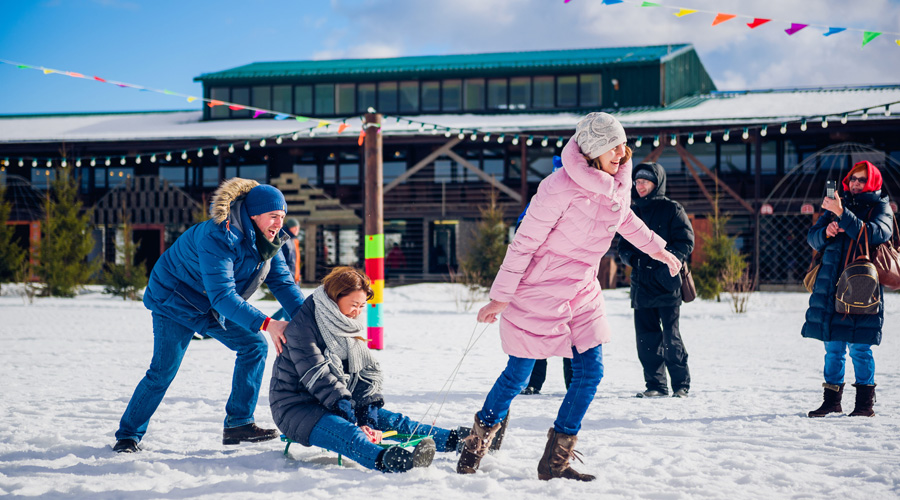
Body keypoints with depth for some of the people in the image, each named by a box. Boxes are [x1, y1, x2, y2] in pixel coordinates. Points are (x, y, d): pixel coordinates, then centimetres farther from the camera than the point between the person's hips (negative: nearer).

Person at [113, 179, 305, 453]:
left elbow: (283, 282, -7)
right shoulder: (216, 237, -35)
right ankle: (128, 436, 3)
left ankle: (238, 424, 1)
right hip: (175, 300, -8)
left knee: (254, 346, -5)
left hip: (213, 306, 8)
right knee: (163, 371, -13)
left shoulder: (266, 239, -9)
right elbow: (222, 296, -40)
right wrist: (266, 324, -48)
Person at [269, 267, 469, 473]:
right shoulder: (302, 325, -15)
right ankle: (384, 461, -67)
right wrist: (347, 415, -31)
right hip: (296, 407, -8)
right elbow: (316, 375, -24)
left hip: (336, 404, 8)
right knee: (345, 432, -38)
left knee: (393, 421, -10)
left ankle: (456, 440, -20)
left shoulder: (351, 326, 11)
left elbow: (367, 374, 4)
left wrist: (367, 418, -11)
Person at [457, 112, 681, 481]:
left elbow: (626, 219, 24)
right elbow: (524, 243, -18)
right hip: (538, 292, -7)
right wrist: (500, 297, -16)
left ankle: (555, 463, 12)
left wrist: (658, 249, 33)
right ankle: (476, 444, 25)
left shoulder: (619, 181, 0)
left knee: (590, 372, 1)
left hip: (582, 292, 7)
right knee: (517, 377, 1)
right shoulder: (560, 188, -23)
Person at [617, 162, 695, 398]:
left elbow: (686, 242, -5)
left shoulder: (672, 209, 1)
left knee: (671, 337, -6)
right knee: (646, 338, 4)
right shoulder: (634, 213, 16)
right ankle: (655, 385, 12)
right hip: (641, 283, 5)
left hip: (666, 283, -5)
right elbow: (625, 245, 20)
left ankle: (681, 385, 4)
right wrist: (631, 257, -2)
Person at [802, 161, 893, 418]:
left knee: (859, 348, -6)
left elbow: (876, 234, -17)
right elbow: (813, 238, 14)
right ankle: (832, 401, 13)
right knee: (833, 346, 7)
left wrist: (842, 214, -24)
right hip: (831, 286, 5)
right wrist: (826, 232, -9)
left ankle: (865, 403, 1)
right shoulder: (839, 204, 17)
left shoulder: (880, 207, 3)